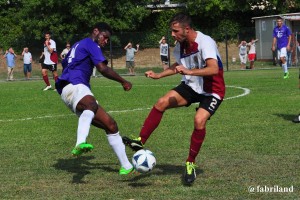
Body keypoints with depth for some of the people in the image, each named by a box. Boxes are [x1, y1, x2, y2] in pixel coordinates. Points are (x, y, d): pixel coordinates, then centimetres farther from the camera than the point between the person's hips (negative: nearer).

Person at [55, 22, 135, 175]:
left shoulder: (77, 45, 33)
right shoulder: (91, 44, 3)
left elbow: (64, 63, 48)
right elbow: (103, 69, -8)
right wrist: (124, 82, 2)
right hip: (74, 85, -10)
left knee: (110, 125, 8)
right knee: (91, 105, -45)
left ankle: (126, 167, 11)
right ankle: (80, 143, -74)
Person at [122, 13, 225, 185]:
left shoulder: (205, 42, -25)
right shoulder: (181, 45, -1)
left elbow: (214, 69, -39)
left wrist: (189, 71, -47)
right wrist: (158, 75, 13)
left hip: (212, 91, -7)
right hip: (191, 86, 7)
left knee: (199, 120, -27)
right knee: (161, 103, -9)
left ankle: (191, 164, -8)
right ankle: (140, 142, -1)